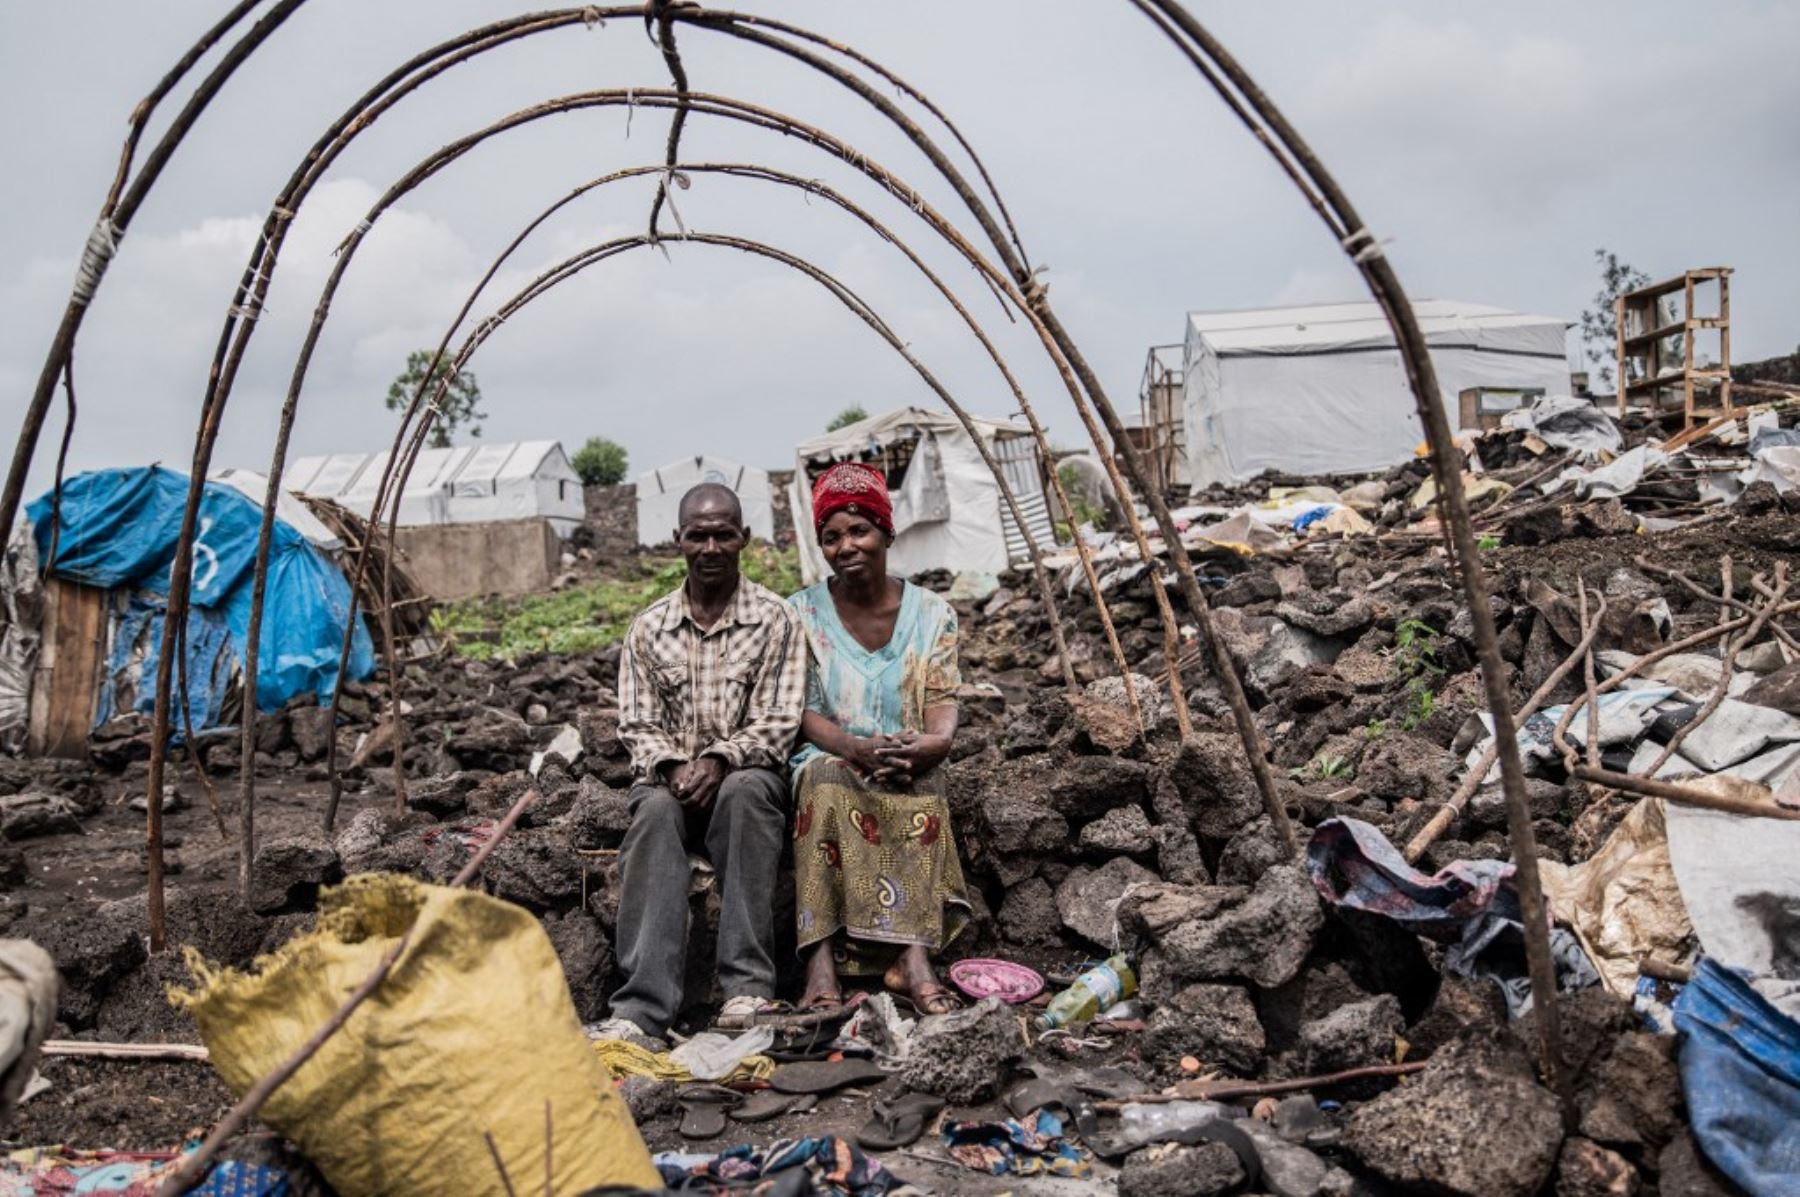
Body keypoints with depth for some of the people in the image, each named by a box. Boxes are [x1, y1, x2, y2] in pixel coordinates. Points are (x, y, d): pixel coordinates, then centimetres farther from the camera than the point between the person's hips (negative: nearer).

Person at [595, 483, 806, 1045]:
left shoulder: (775, 620, 2)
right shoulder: (649, 626, 9)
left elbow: (778, 724, -5)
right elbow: (636, 724, 5)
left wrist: (720, 759, -23)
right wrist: (673, 766, -17)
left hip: (746, 773, -1)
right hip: (670, 775, 2)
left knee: (745, 790, -37)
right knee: (655, 810, -34)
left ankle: (748, 984, -35)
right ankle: (642, 1008, -43)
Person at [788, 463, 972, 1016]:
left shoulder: (932, 615, 8)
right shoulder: (801, 614, 5)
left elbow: (943, 706, -2)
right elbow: (804, 712, -4)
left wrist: (933, 742, -28)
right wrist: (857, 748, -25)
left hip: (908, 770, 1)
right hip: (825, 767, -1)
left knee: (918, 792, -34)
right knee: (830, 778, -36)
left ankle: (910, 956, -44)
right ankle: (837, 959, -45)